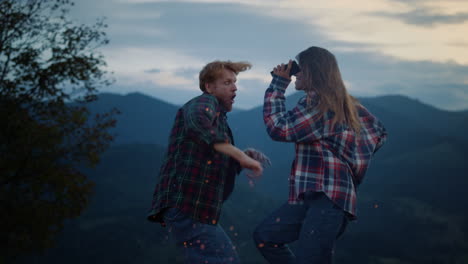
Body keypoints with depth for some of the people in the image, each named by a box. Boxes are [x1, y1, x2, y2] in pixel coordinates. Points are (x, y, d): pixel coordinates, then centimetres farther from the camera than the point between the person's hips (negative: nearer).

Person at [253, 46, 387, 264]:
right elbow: (378, 132, 23)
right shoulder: (343, 102, 18)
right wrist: (354, 160, 21)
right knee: (264, 236, 10)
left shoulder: (317, 101, -11)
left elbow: (278, 129, -14)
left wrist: (278, 84, -4)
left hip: (328, 197, -10)